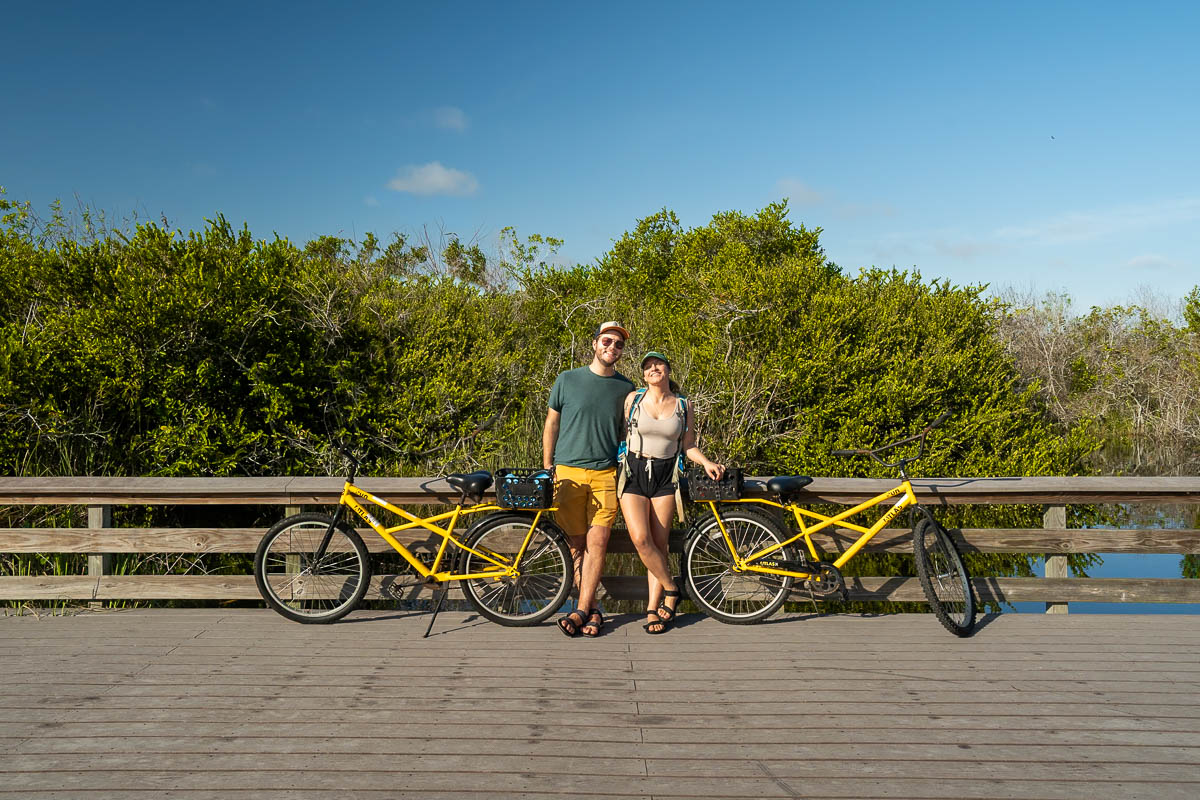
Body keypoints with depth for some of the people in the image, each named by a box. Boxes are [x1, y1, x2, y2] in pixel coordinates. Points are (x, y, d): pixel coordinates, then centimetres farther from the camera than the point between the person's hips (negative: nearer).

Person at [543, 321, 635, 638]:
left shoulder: (625, 388, 9)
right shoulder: (567, 380, 6)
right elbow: (551, 425, 11)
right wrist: (547, 469, 7)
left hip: (605, 473, 0)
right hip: (568, 471, 0)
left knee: (597, 542, -7)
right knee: (578, 544, 4)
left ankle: (581, 610, -3)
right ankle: (593, 610, 12)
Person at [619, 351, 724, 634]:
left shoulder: (683, 405, 6)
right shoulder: (633, 399, 4)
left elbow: (688, 446, 9)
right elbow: (621, 435, 10)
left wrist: (707, 463, -7)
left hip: (665, 476, 1)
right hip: (634, 474, 0)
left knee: (659, 544, -2)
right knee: (641, 538, -16)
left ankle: (652, 609, 8)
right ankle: (671, 589, 4)